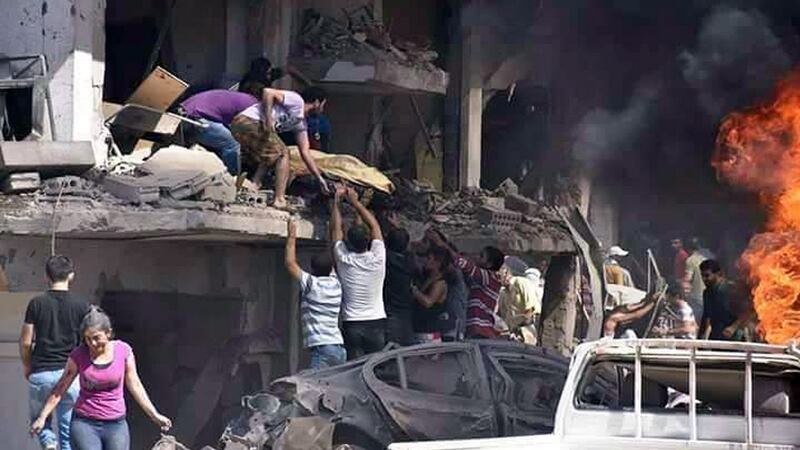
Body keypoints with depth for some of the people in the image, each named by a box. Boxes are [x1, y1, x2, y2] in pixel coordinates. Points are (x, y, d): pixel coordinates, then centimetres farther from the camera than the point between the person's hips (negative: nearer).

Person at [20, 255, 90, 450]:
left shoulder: (36, 304, -3)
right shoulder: (81, 306, -2)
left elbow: (25, 342, -1)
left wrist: (27, 368, 15)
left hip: (40, 373, 0)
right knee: (67, 428, 9)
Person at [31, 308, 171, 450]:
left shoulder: (123, 351, -3)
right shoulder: (79, 355, -5)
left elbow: (135, 385, 7)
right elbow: (60, 388, 3)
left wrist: (154, 415, 7)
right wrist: (42, 417, 2)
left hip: (116, 425, 1)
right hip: (84, 423, -1)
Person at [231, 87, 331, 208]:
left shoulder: (300, 122, 23)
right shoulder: (297, 100, -3)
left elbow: (305, 152, 24)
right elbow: (268, 92, -15)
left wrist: (320, 179, 22)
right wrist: (268, 120, -19)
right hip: (248, 122, -10)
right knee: (283, 154, -2)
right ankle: (279, 200, -7)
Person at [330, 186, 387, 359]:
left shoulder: (344, 260, -6)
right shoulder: (377, 259, -5)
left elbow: (336, 229, 7)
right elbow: (374, 225, 7)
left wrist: (337, 200, 17)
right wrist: (355, 202, 13)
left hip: (352, 325, -1)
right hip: (376, 324, 1)